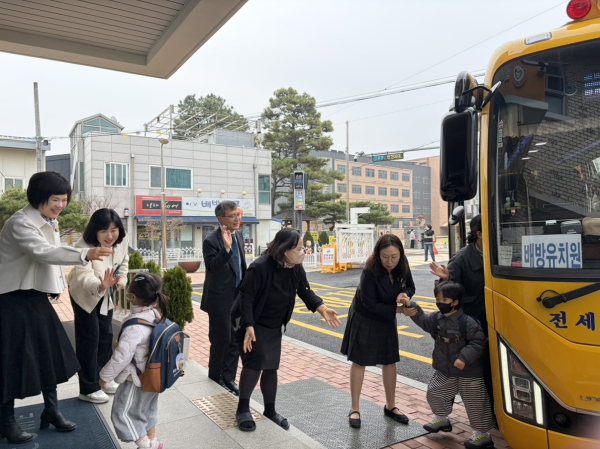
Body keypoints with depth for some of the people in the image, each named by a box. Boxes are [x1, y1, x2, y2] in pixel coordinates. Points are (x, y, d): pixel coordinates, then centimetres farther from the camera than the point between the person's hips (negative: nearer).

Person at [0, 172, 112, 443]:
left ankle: (51, 411, 27)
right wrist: (85, 254, -49)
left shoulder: (50, 222, 7)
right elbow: (44, 252, -37)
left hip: (37, 298, 8)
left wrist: (56, 285, 5)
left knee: (50, 354, 12)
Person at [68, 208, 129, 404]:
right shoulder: (84, 246, -35)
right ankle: (89, 388, 10)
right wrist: (100, 285, -67)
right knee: (89, 338, -4)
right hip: (84, 294, -6)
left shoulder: (122, 242, -18)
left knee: (106, 336, 13)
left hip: (106, 295, 6)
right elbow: (84, 276, -48)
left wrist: (121, 279, -11)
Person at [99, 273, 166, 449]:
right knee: (147, 409, 25)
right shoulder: (157, 316, -5)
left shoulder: (134, 325, -31)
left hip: (137, 381, -8)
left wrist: (105, 375, -14)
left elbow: (122, 356, -28)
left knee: (122, 413, 10)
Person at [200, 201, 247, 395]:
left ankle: (228, 378, 28)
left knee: (235, 340, 14)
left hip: (238, 297, 7)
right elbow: (212, 268, -29)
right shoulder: (211, 241, -18)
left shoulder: (239, 235, 6)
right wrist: (226, 248, -41)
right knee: (221, 341, 7)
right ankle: (216, 378, 28)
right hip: (220, 299, -7)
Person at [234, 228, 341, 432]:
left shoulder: (296, 268, -8)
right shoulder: (260, 267, -29)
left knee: (271, 367, 10)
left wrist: (323, 309, -14)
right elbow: (246, 297, -27)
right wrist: (248, 326, -33)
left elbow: (305, 292, 1)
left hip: (274, 326, 7)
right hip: (252, 324, -6)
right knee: (255, 361, -18)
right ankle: (243, 409, 0)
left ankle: (270, 410, 26)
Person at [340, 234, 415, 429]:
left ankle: (390, 406, 31)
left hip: (386, 319, 5)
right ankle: (355, 409, 19)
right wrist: (396, 309, -24)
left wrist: (405, 294, -23)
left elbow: (410, 287, 0)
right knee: (359, 361, 5)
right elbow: (370, 304, -24)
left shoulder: (402, 266, -15)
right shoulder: (369, 272, -30)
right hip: (364, 319, -5)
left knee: (390, 361, 12)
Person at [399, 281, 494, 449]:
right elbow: (422, 319, 7)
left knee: (474, 403, 5)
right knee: (434, 393, 17)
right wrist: (410, 306, -8)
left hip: (469, 373, -7)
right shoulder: (436, 318, -2)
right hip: (444, 372, 7)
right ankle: (441, 419, 42)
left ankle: (482, 434, 24)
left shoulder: (467, 322, -22)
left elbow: (478, 343, -20)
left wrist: (464, 357, -29)